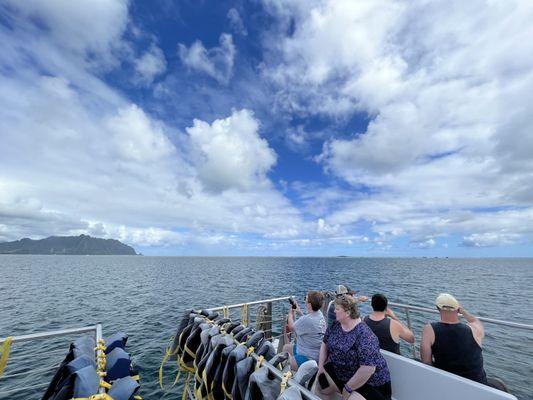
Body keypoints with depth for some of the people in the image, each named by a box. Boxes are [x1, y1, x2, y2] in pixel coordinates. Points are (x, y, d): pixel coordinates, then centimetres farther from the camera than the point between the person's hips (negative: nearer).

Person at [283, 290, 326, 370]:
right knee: (286, 347, 21)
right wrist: (300, 312, 1)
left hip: (309, 357, -9)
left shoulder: (306, 320, -33)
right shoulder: (319, 314, -7)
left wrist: (291, 313, 3)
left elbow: (291, 327, -13)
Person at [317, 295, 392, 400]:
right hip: (339, 372, 6)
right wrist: (321, 367, -3)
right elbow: (324, 344, 5)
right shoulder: (335, 326, -7)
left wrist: (348, 388, -21)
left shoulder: (364, 334, -30)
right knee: (320, 386, 1)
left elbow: (368, 369, -31)